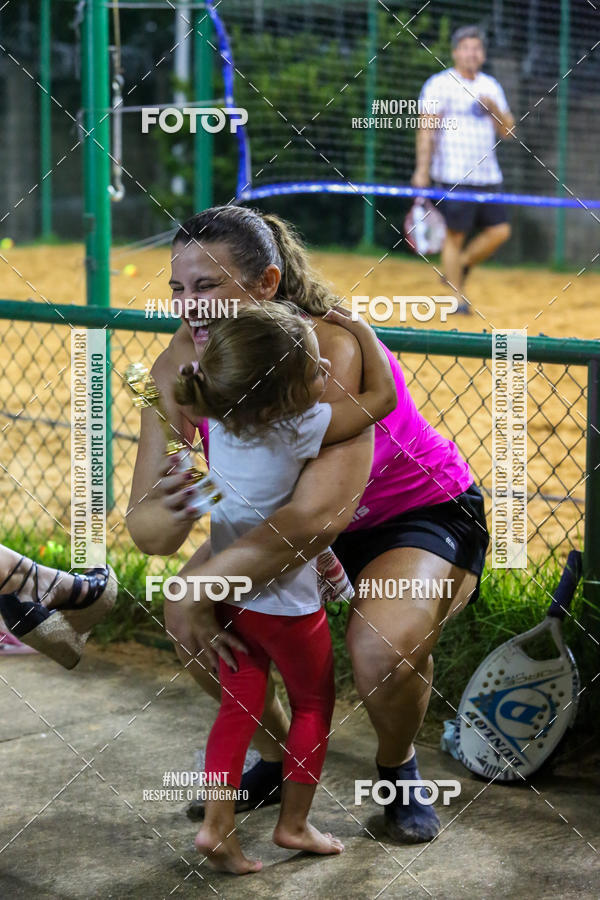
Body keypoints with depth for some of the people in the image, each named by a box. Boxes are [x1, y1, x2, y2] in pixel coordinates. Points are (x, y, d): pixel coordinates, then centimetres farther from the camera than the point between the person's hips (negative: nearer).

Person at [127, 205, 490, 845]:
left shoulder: (333, 352, -36)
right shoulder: (178, 368, -17)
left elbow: (319, 514, -47)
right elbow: (145, 529, -16)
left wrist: (199, 591, -43)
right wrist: (168, 513, -42)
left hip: (421, 512, -6)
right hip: (295, 522, 6)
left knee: (384, 645, -33)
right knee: (184, 617, -10)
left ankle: (397, 769, 3)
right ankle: (279, 759, 17)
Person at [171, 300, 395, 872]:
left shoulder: (218, 416, -10)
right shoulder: (301, 428, -27)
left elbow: (176, 385, 13)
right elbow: (383, 394, -17)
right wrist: (360, 330, -5)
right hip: (285, 602, -5)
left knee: (238, 706, 16)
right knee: (314, 705, 17)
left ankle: (216, 825, 12)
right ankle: (293, 824, 26)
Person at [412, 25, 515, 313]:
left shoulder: (491, 86, 17)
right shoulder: (439, 84, -1)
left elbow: (506, 130, 15)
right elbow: (427, 128, -8)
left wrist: (493, 108, -5)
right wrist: (422, 169, -16)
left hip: (488, 175, 6)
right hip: (454, 176, -6)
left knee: (500, 230, 1)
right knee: (455, 234, -6)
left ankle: (458, 266, 22)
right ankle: (456, 297, 2)